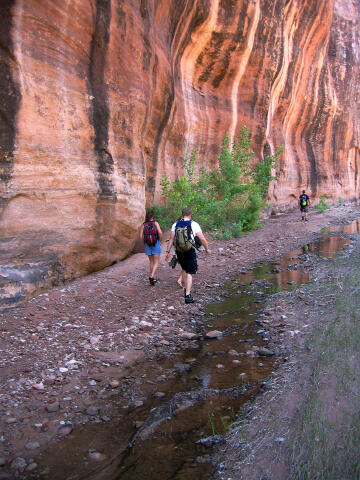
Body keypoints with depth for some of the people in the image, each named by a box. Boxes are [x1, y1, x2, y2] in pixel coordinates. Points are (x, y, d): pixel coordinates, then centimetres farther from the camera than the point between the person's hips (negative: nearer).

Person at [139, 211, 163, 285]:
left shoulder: (143, 225, 1)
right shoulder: (155, 223, -3)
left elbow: (141, 236, -7)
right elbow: (160, 232, -15)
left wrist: (145, 239, 12)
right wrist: (159, 239, 2)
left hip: (147, 245, 3)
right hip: (156, 244, -3)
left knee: (151, 261, 18)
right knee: (156, 262, 2)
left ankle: (154, 278, 24)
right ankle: (151, 276, -18)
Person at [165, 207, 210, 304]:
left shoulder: (175, 224, 3)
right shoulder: (194, 224, -7)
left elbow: (171, 239, 2)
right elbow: (202, 239, -7)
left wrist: (168, 251, 8)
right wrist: (207, 249, 7)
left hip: (179, 252, 4)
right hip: (190, 252, -4)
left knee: (184, 269, 27)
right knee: (189, 273, 2)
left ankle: (186, 289, 32)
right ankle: (188, 296, -5)